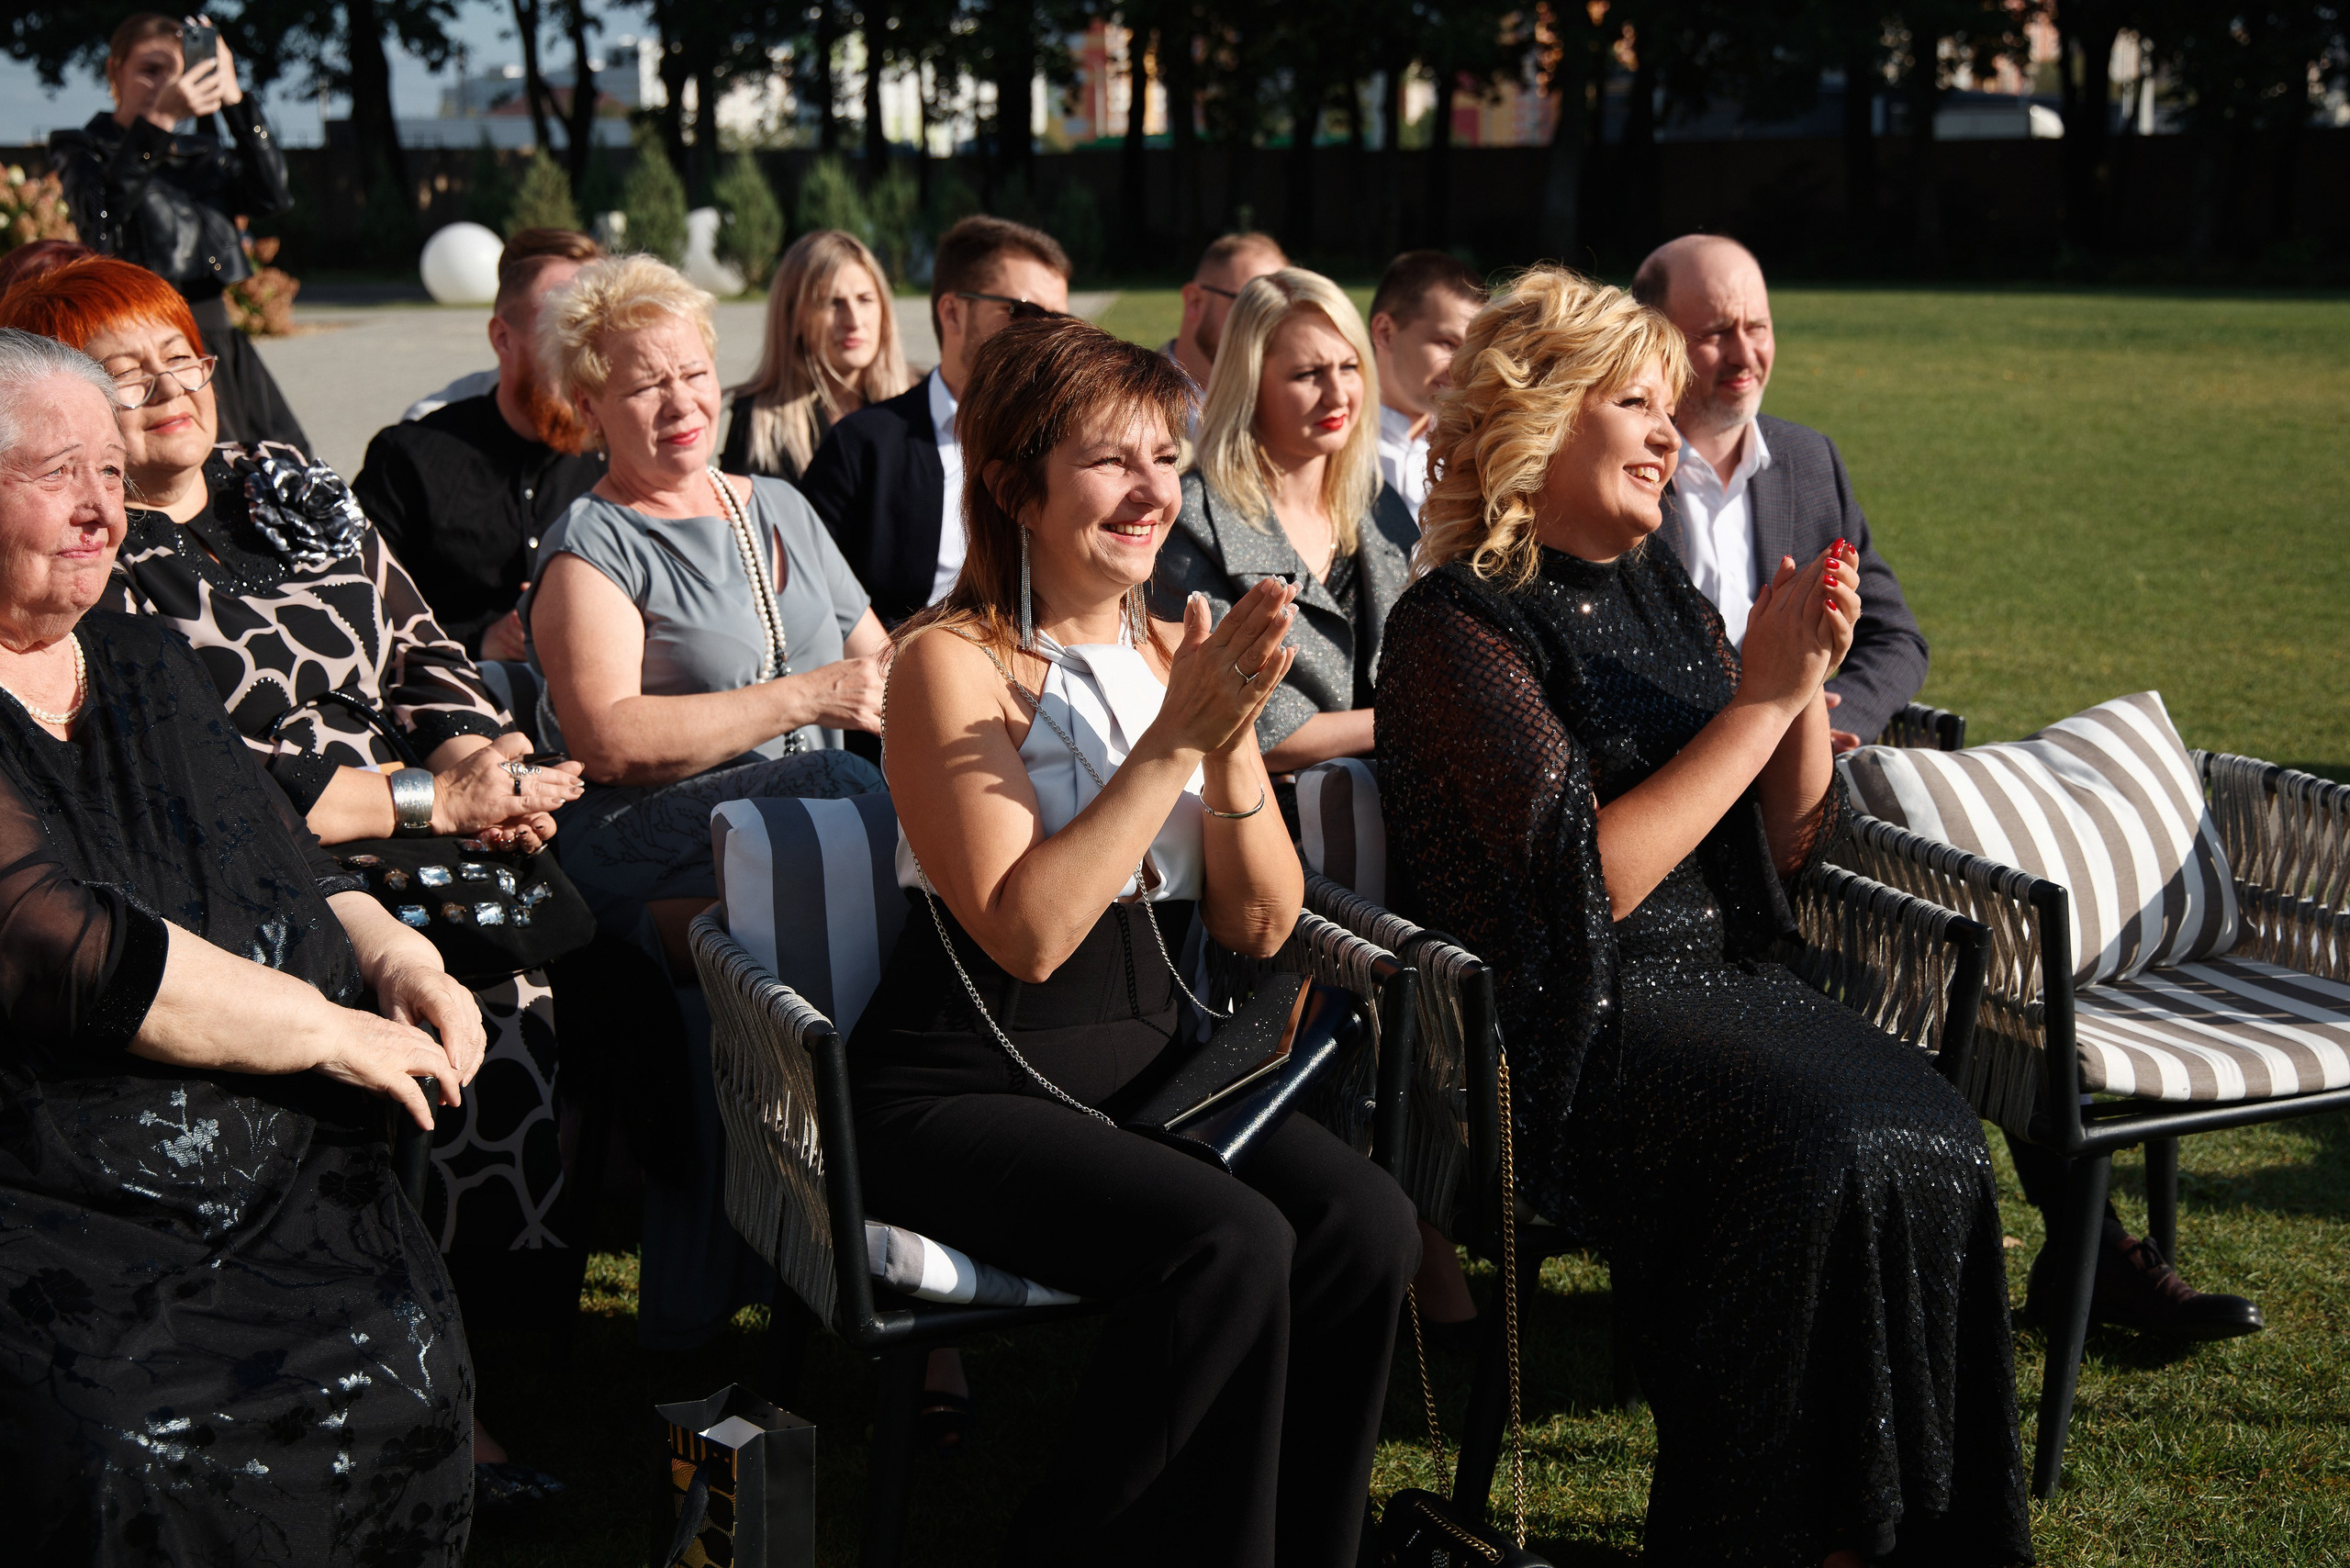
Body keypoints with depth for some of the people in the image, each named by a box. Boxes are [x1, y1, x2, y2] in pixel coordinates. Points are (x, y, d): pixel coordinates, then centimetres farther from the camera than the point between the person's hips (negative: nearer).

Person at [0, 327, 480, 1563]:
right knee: (128, 1458, -30)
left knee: (400, 1389, -19)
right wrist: (334, 1030, -12)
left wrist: (397, 959, 3)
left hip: (280, 1180, 6)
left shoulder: (146, 666, 19)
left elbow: (287, 868, 25)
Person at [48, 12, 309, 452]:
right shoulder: (86, 150, 5)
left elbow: (272, 196, 0)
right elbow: (99, 211, -19)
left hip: (212, 332, 6)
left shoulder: (202, 155, 19)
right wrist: (156, 119, -28)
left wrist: (233, 99, -8)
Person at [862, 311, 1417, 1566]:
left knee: (1366, 1225, -21)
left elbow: (1261, 928, 6)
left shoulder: (1176, 654, 11)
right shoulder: (952, 662, -9)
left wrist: (1233, 742, -11)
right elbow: (1026, 933, -19)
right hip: (968, 1093, -6)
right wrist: (1176, 737, -20)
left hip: (1148, 1068, 6)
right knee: (1233, 1246, -29)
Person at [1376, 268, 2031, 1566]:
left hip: (1724, 983, 7)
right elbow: (1587, 883, -17)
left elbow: (1789, 845, 15)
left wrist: (1810, 684, -2)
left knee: (1933, 1137, -19)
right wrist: (1760, 699, -14)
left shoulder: (1660, 593, 15)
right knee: (1830, 1152, -28)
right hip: (1571, 1025, -6)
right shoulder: (1457, 623, -6)